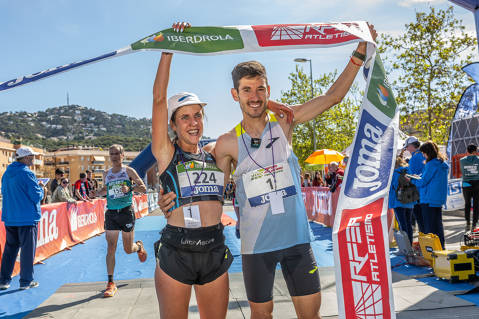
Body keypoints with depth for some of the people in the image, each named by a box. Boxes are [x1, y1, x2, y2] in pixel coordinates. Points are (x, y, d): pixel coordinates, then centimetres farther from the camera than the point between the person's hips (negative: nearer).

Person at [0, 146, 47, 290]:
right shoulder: (27, 174, -15)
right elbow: (37, 196, -16)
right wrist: (42, 189, 5)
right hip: (27, 218, -7)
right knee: (27, 249, 2)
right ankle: (26, 281, 9)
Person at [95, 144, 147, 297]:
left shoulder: (129, 171, -2)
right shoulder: (106, 174, 9)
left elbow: (143, 188, -3)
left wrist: (130, 188, -21)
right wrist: (96, 193, 4)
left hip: (126, 211, -3)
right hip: (111, 213, 3)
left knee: (128, 250, 6)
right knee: (110, 249, -3)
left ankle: (139, 246, 43)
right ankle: (111, 283, 5)